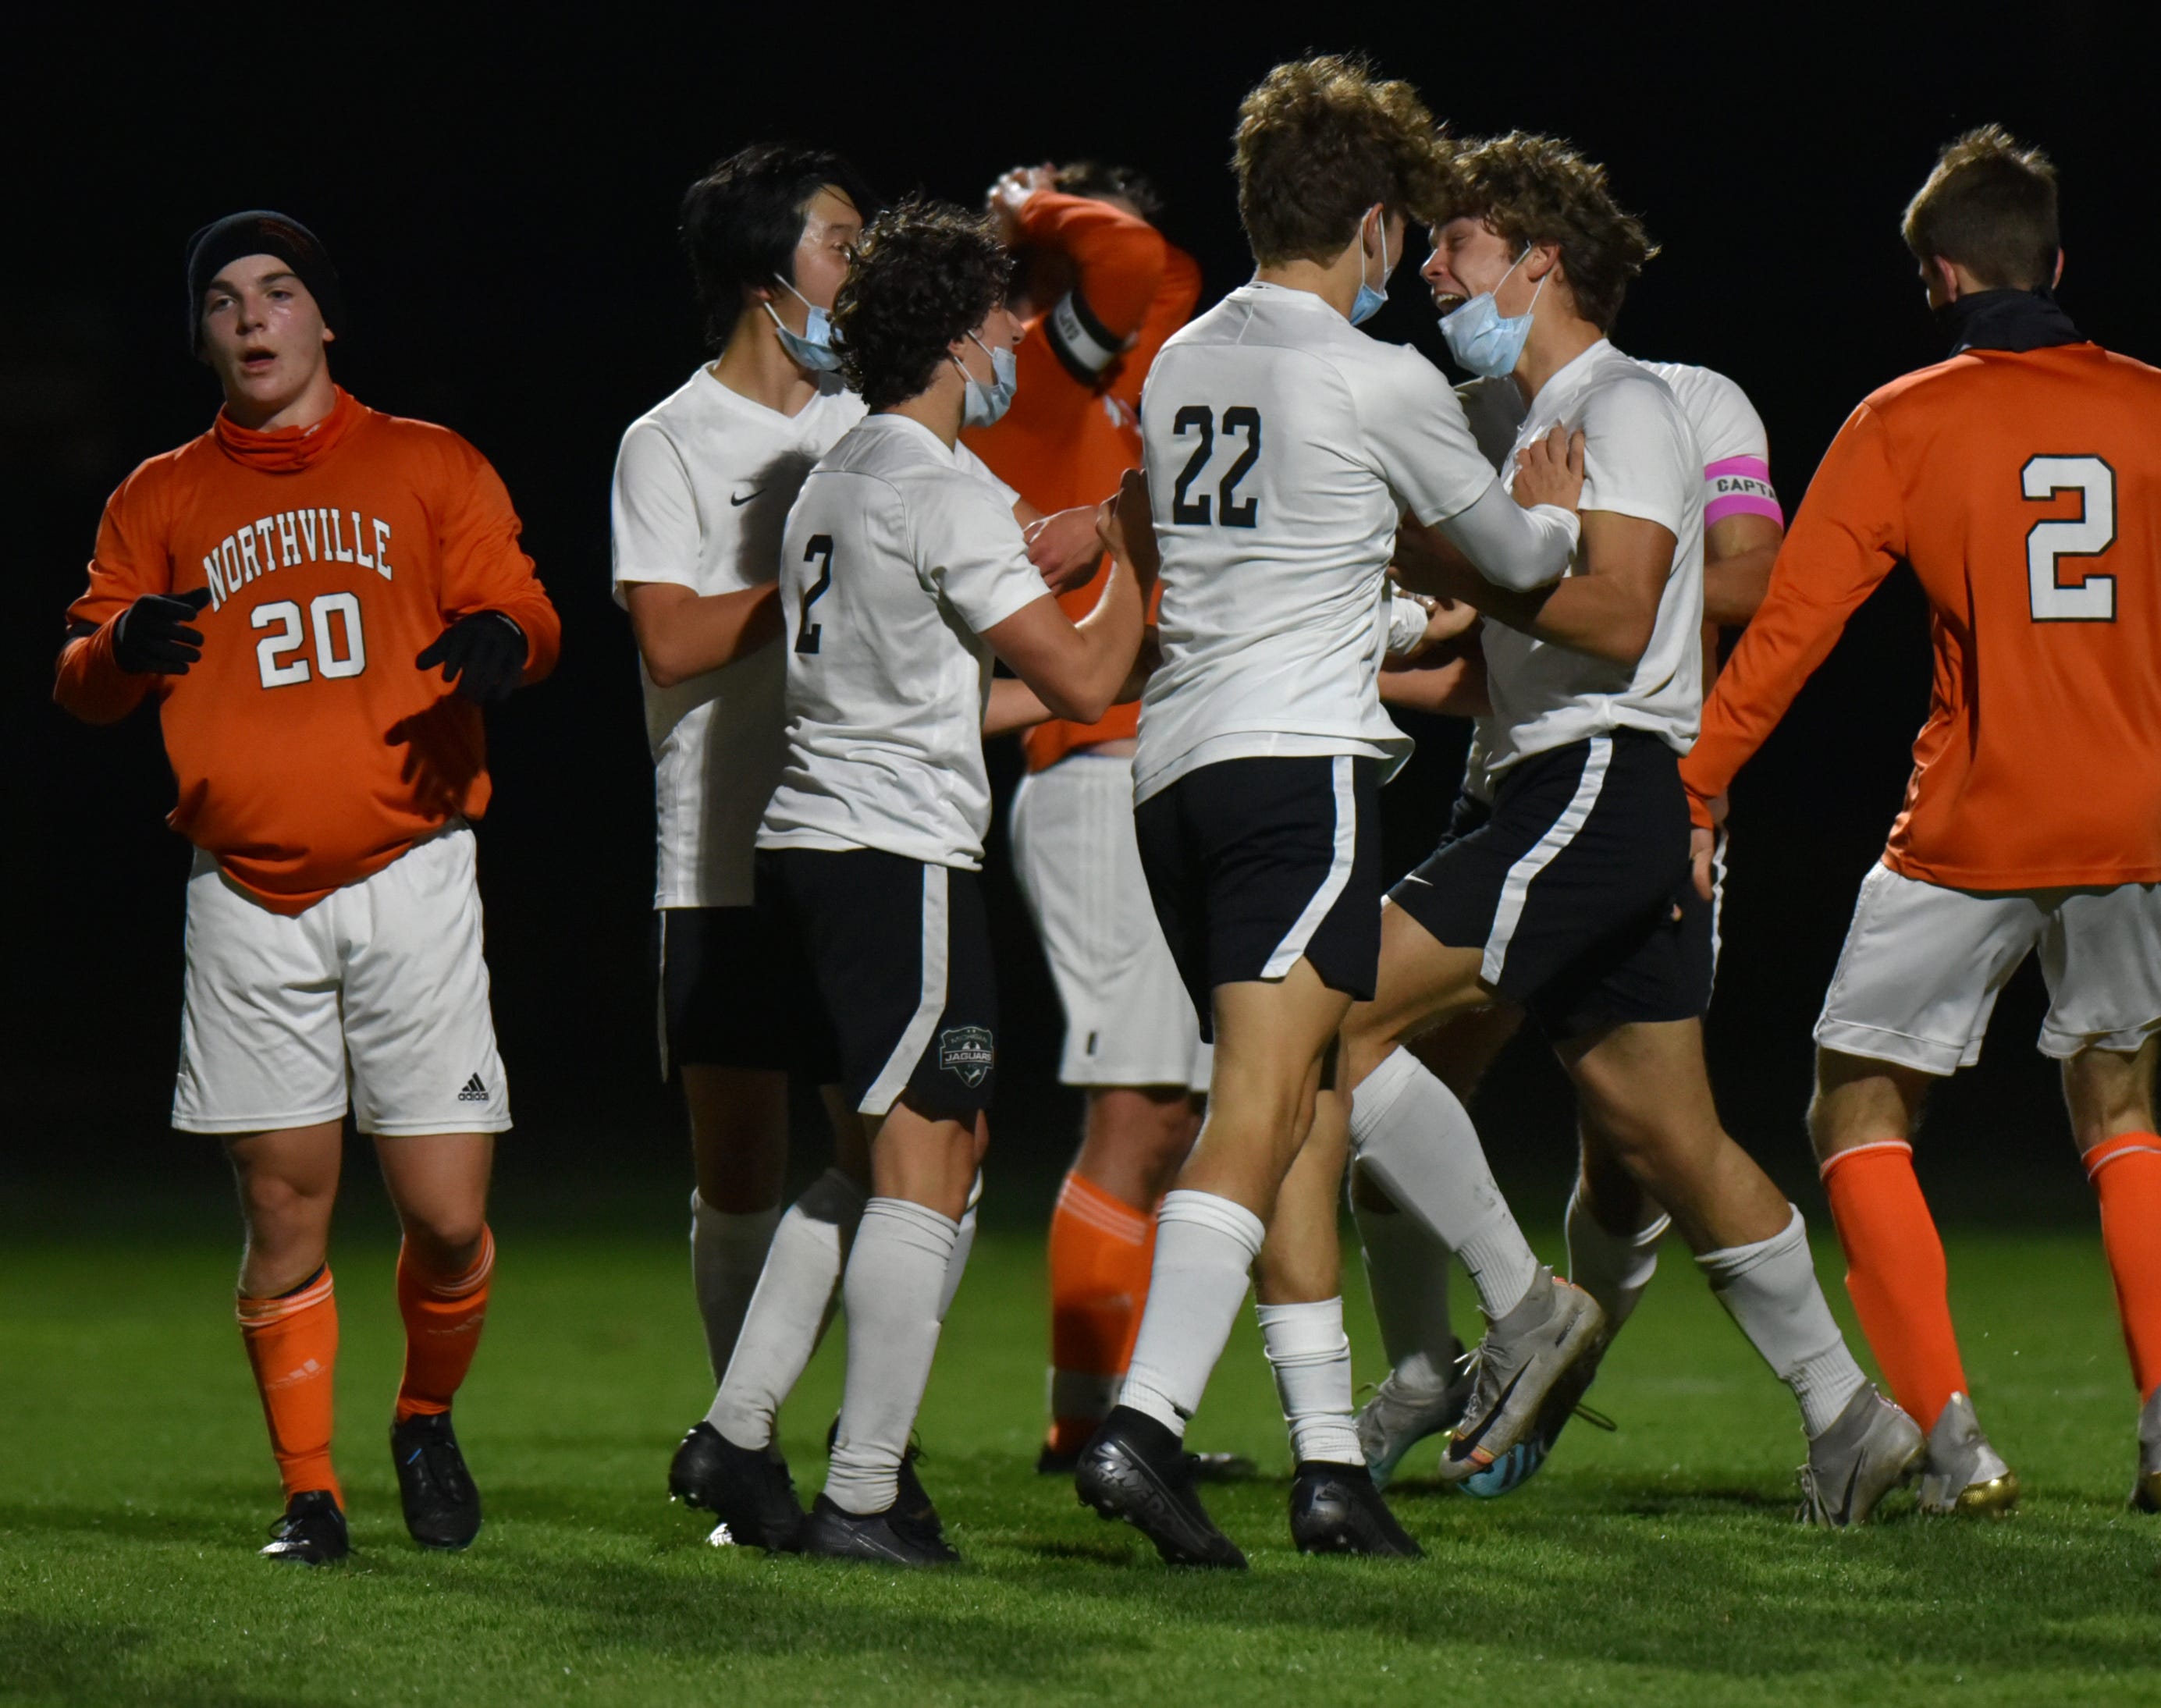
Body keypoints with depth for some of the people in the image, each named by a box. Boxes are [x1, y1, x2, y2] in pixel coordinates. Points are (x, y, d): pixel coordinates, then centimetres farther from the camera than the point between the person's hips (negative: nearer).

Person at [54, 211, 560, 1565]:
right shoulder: (162, 501, 13)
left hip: (410, 881, -1)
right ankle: (309, 1492, 11)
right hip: (248, 901, 1)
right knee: (286, 1218, 0)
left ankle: (428, 1423, 22)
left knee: (448, 1219, -5)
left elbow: (523, 614, 4)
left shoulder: (430, 471, 10)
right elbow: (79, 683, 10)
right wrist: (123, 649, -14)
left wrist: (503, 640, -21)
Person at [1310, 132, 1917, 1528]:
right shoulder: (1539, 417, 22)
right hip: (1576, 798, 10)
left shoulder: (1622, 406, -7)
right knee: (1665, 1139, 11)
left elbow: (1617, 621, -19)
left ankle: (1526, 1307, -11)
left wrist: (1451, 565, -14)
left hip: (1606, 784, -10)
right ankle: (1849, 1417, 15)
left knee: (1332, 1013, -16)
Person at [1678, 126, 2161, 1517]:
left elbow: (1790, 628, -6)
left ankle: (1951, 1436, -5)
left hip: (1970, 828, -4)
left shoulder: (1903, 426, -4)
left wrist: (1694, 792, 1)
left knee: (1862, 1117, 8)